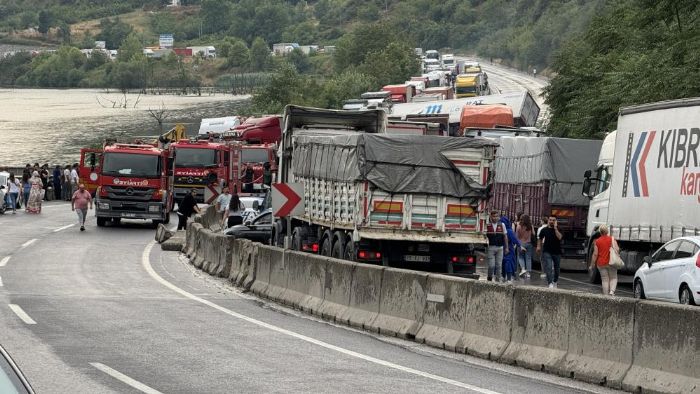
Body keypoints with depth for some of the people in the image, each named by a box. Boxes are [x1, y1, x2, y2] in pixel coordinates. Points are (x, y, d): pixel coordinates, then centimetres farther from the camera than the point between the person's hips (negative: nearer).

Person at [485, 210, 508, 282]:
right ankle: (490, 277, 14)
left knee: (498, 265, 4)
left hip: (500, 248, 2)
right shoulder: (487, 226, 0)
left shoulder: (502, 225, 6)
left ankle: (497, 278, 11)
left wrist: (506, 247, 8)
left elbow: (505, 236, 11)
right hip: (490, 247, -2)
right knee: (491, 265, -5)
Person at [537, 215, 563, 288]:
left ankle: (555, 282, 36)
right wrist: (539, 246, 4)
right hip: (547, 252, -1)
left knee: (557, 269, 14)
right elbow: (540, 239, 18)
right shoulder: (544, 230, 4)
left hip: (557, 252, 1)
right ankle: (550, 283, -24)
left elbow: (559, 237, -20)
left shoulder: (558, 229, -1)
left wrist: (555, 228, -21)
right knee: (548, 268, -16)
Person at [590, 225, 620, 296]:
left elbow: (595, 254, -4)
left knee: (605, 279, 7)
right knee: (613, 278, 10)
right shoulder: (612, 239, -4)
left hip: (601, 263, 1)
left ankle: (606, 295, 5)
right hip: (611, 263, -1)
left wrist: (592, 265, 3)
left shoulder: (597, 242, -2)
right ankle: (612, 291, -12)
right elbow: (617, 250, -10)